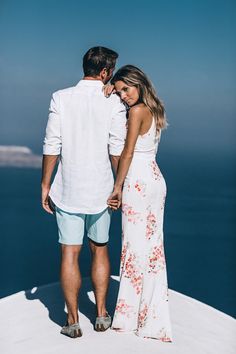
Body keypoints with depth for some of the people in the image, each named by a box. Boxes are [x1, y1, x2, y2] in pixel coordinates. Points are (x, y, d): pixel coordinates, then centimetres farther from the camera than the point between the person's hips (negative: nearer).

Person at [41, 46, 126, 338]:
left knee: (70, 254, 5)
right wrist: (119, 186, 7)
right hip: (101, 189, 1)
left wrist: (45, 185, 3)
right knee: (99, 251, 16)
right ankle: (101, 315, 23)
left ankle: (73, 322, 11)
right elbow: (117, 150, -6)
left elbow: (51, 147, -6)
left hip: (67, 190, -1)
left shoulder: (61, 98, -5)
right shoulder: (114, 102, -6)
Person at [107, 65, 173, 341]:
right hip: (156, 180, 9)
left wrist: (117, 188, -8)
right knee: (152, 244, 11)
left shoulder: (137, 111, -13)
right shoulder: (154, 111, 13)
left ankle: (131, 315, 9)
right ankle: (153, 314, 19)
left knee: (135, 246, -1)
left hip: (138, 183, -9)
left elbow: (127, 154, -14)